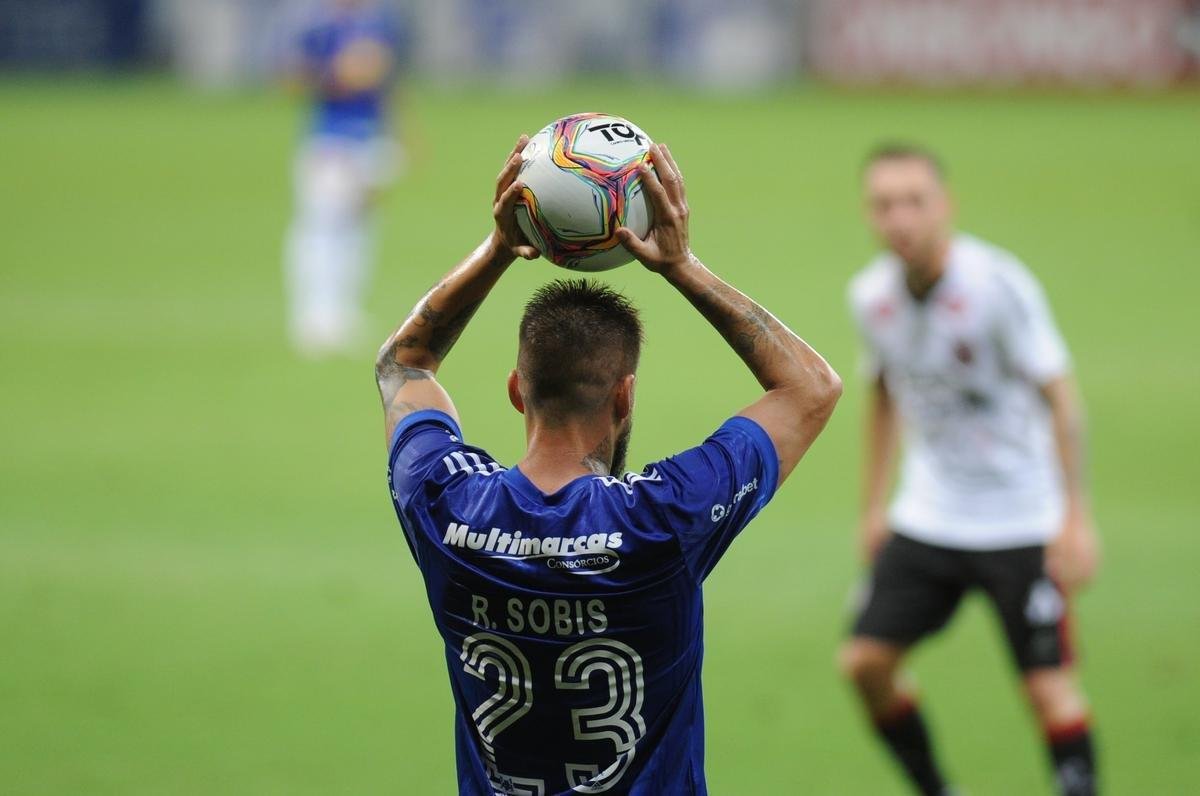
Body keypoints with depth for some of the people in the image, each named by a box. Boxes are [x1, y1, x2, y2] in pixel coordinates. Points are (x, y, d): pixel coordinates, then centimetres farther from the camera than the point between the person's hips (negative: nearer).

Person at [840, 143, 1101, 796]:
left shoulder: (998, 283, -18)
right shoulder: (871, 295, -3)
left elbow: (1059, 399, -14)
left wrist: (1076, 517, -18)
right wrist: (873, 506, 16)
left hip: (1019, 518, -5)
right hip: (927, 517, 5)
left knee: (1050, 684, -10)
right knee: (865, 662, -2)